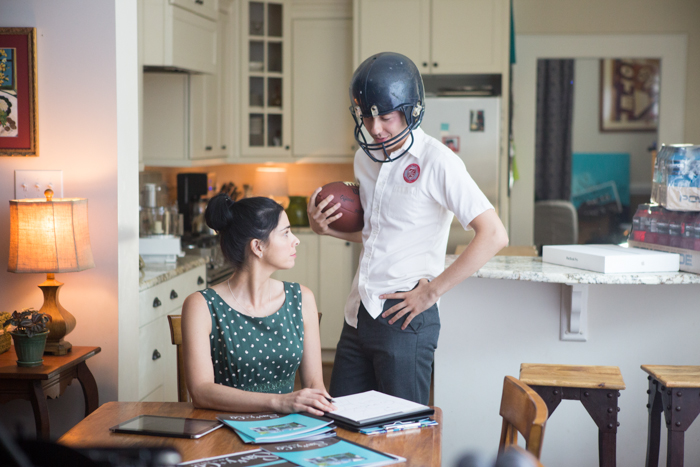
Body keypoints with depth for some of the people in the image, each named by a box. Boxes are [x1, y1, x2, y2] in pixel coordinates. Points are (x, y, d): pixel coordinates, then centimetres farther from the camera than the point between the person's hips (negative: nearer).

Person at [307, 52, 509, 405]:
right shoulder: (365, 157, 12)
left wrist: (432, 290, -16)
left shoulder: (436, 161, -12)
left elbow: (493, 236, -19)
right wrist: (325, 227, 7)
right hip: (359, 315, 7)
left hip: (404, 317, -7)